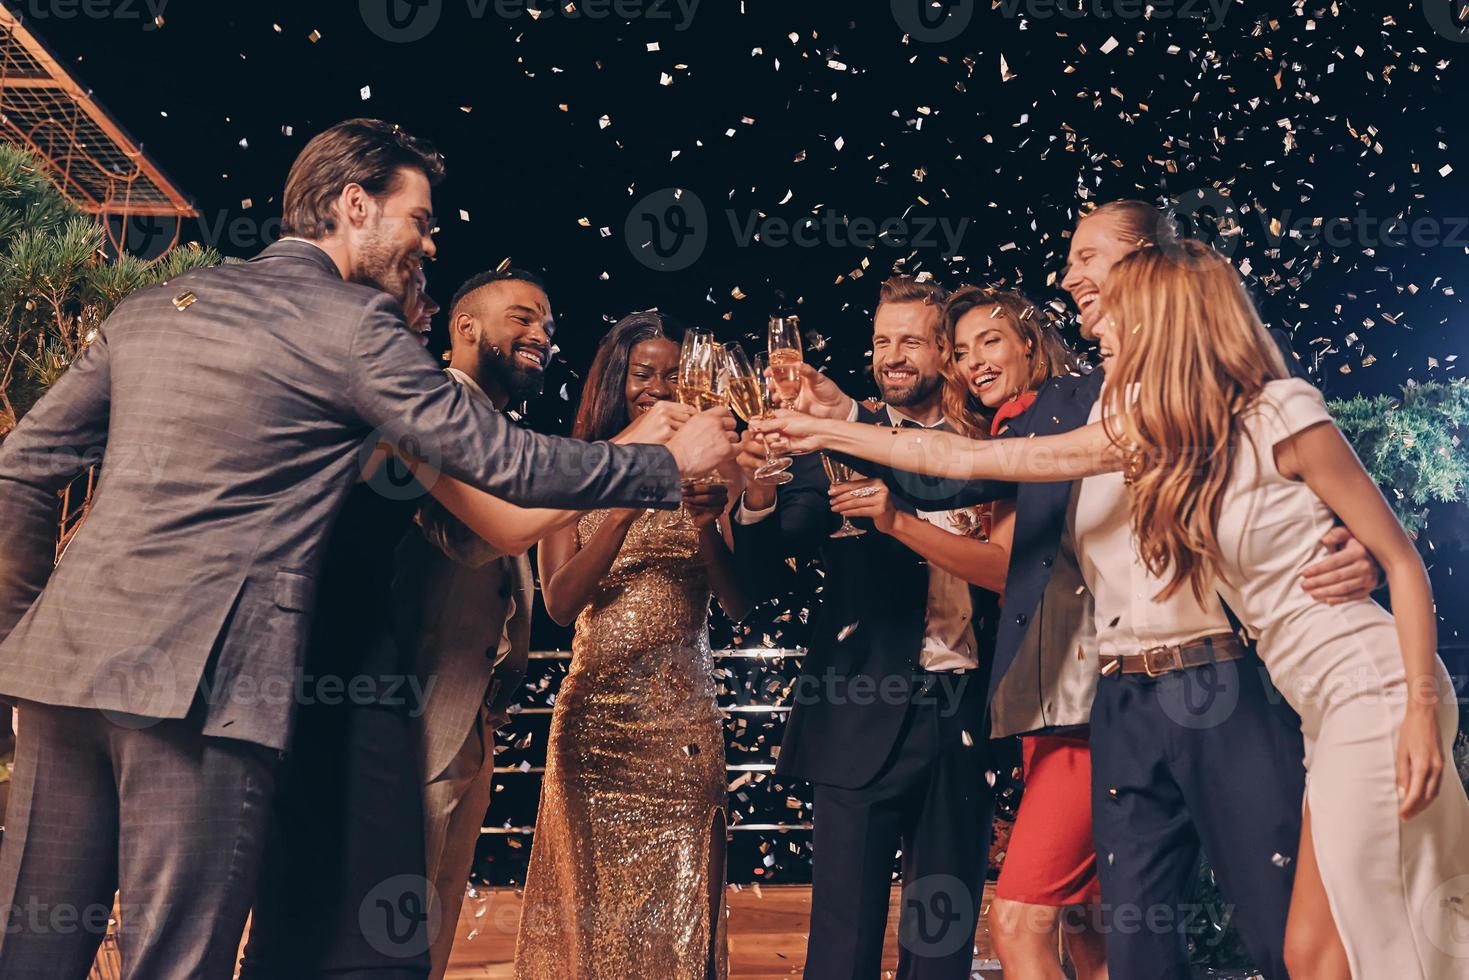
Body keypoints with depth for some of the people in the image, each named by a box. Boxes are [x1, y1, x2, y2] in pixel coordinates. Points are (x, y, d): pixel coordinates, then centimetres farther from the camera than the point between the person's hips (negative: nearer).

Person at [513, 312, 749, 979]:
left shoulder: (702, 477, 5)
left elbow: (740, 608, 0)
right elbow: (559, 603, -7)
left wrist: (707, 525, -17)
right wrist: (629, 505, -16)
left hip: (683, 717, 1)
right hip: (596, 711, 0)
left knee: (678, 901, 5)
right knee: (591, 901, 6)